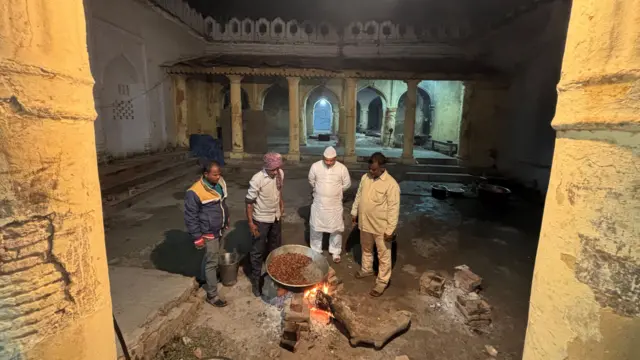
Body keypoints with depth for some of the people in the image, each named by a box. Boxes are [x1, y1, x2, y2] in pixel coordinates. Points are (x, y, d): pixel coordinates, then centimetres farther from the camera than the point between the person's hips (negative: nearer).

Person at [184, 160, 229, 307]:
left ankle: (207, 278, 49)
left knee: (210, 258, 26)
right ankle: (212, 295, 17)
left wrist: (226, 221, 19)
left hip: (220, 229, 7)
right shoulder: (195, 192, -26)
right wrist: (197, 237, -17)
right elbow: (190, 217, -20)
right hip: (208, 233, -7)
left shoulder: (220, 183, -3)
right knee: (212, 262, 3)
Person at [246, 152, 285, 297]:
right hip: (261, 219, -6)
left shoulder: (280, 174, -9)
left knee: (275, 246, 23)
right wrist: (251, 223, -19)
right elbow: (249, 202, -19)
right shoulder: (257, 179, -27)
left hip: (276, 217, 6)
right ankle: (256, 280, 24)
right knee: (258, 251, 7)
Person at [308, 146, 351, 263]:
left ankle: (335, 252, 32)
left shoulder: (342, 168, -14)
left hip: (335, 204, 0)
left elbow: (347, 184, 2)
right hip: (319, 203, 1)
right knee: (315, 228, 12)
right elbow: (311, 181, 6)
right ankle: (315, 251, 32)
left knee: (336, 229, 11)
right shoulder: (315, 166, -12)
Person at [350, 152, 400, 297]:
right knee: (366, 249, 26)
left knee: (383, 255, 11)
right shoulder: (365, 177, -1)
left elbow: (393, 208, -20)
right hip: (365, 223, 6)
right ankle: (367, 269, 49)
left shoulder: (391, 184, -21)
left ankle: (382, 282, 27)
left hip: (381, 227, -6)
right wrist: (354, 212, 16)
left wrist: (390, 229, -19)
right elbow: (358, 196, 12)